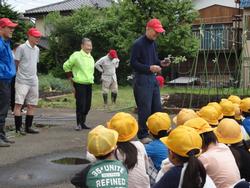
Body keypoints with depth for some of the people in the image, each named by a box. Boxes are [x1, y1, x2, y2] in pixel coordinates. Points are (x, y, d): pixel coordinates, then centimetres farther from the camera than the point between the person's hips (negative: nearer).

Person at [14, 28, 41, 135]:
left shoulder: (37, 49, 13)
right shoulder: (22, 48, -8)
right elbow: (16, 64, -6)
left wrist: (35, 76, 15)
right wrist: (16, 79, -7)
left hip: (33, 82, 7)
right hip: (22, 81, -7)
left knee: (32, 105, 9)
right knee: (18, 104, -4)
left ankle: (28, 127, 17)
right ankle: (18, 128, 0)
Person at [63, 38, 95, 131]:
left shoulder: (91, 58, 13)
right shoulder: (76, 55, -8)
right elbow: (66, 66, 0)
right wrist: (71, 78, 1)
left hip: (89, 84, 7)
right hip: (79, 84, -7)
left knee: (87, 106, 9)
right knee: (80, 105, -8)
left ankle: (82, 123, 21)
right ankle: (79, 124, 2)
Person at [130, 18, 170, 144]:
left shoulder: (153, 43, 13)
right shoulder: (138, 44, -11)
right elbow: (133, 63, -14)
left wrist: (161, 63, 2)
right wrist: (150, 68, -20)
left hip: (153, 78, 8)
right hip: (142, 79, -8)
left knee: (157, 107, 11)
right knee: (145, 109, -5)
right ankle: (143, 136, 7)